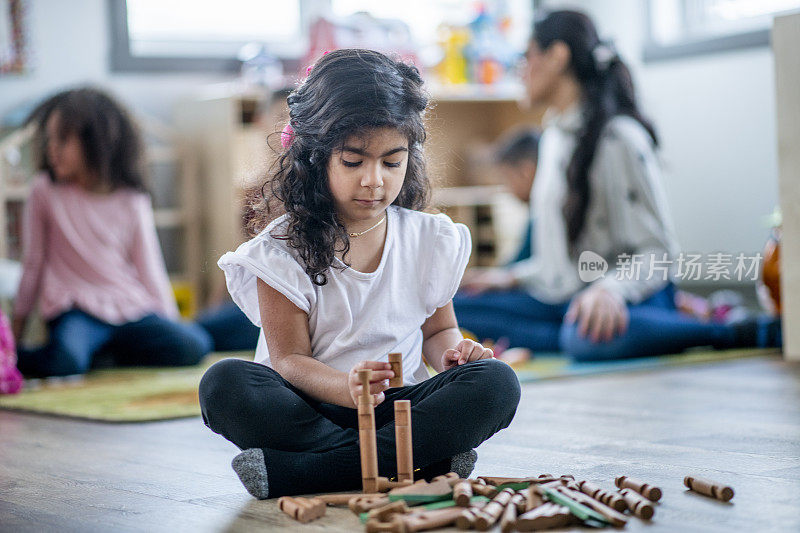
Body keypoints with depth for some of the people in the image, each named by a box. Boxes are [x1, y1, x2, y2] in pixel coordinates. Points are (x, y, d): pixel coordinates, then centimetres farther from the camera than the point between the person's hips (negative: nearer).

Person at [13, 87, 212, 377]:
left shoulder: (132, 201, 4)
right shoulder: (45, 191, 2)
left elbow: (149, 268, 10)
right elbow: (33, 263, 10)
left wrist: (170, 324, 7)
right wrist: (16, 327, 14)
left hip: (131, 308, 3)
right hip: (75, 309, -3)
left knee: (193, 346, -23)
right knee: (65, 361, -37)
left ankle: (108, 352, -5)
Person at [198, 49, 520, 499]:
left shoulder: (430, 240, 6)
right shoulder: (285, 248, -4)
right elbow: (289, 359, -8)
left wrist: (450, 351, -8)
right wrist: (347, 388, -30)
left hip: (401, 406, 3)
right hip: (311, 406, -2)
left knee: (496, 382, -26)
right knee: (224, 384, -31)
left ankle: (289, 471, -31)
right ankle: (423, 459, -31)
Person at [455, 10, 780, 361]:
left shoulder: (619, 137, -11)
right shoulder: (552, 136, 16)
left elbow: (657, 250, -16)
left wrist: (610, 289, -33)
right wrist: (513, 277, 27)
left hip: (632, 299, -8)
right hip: (562, 301, 8)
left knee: (589, 337, -44)